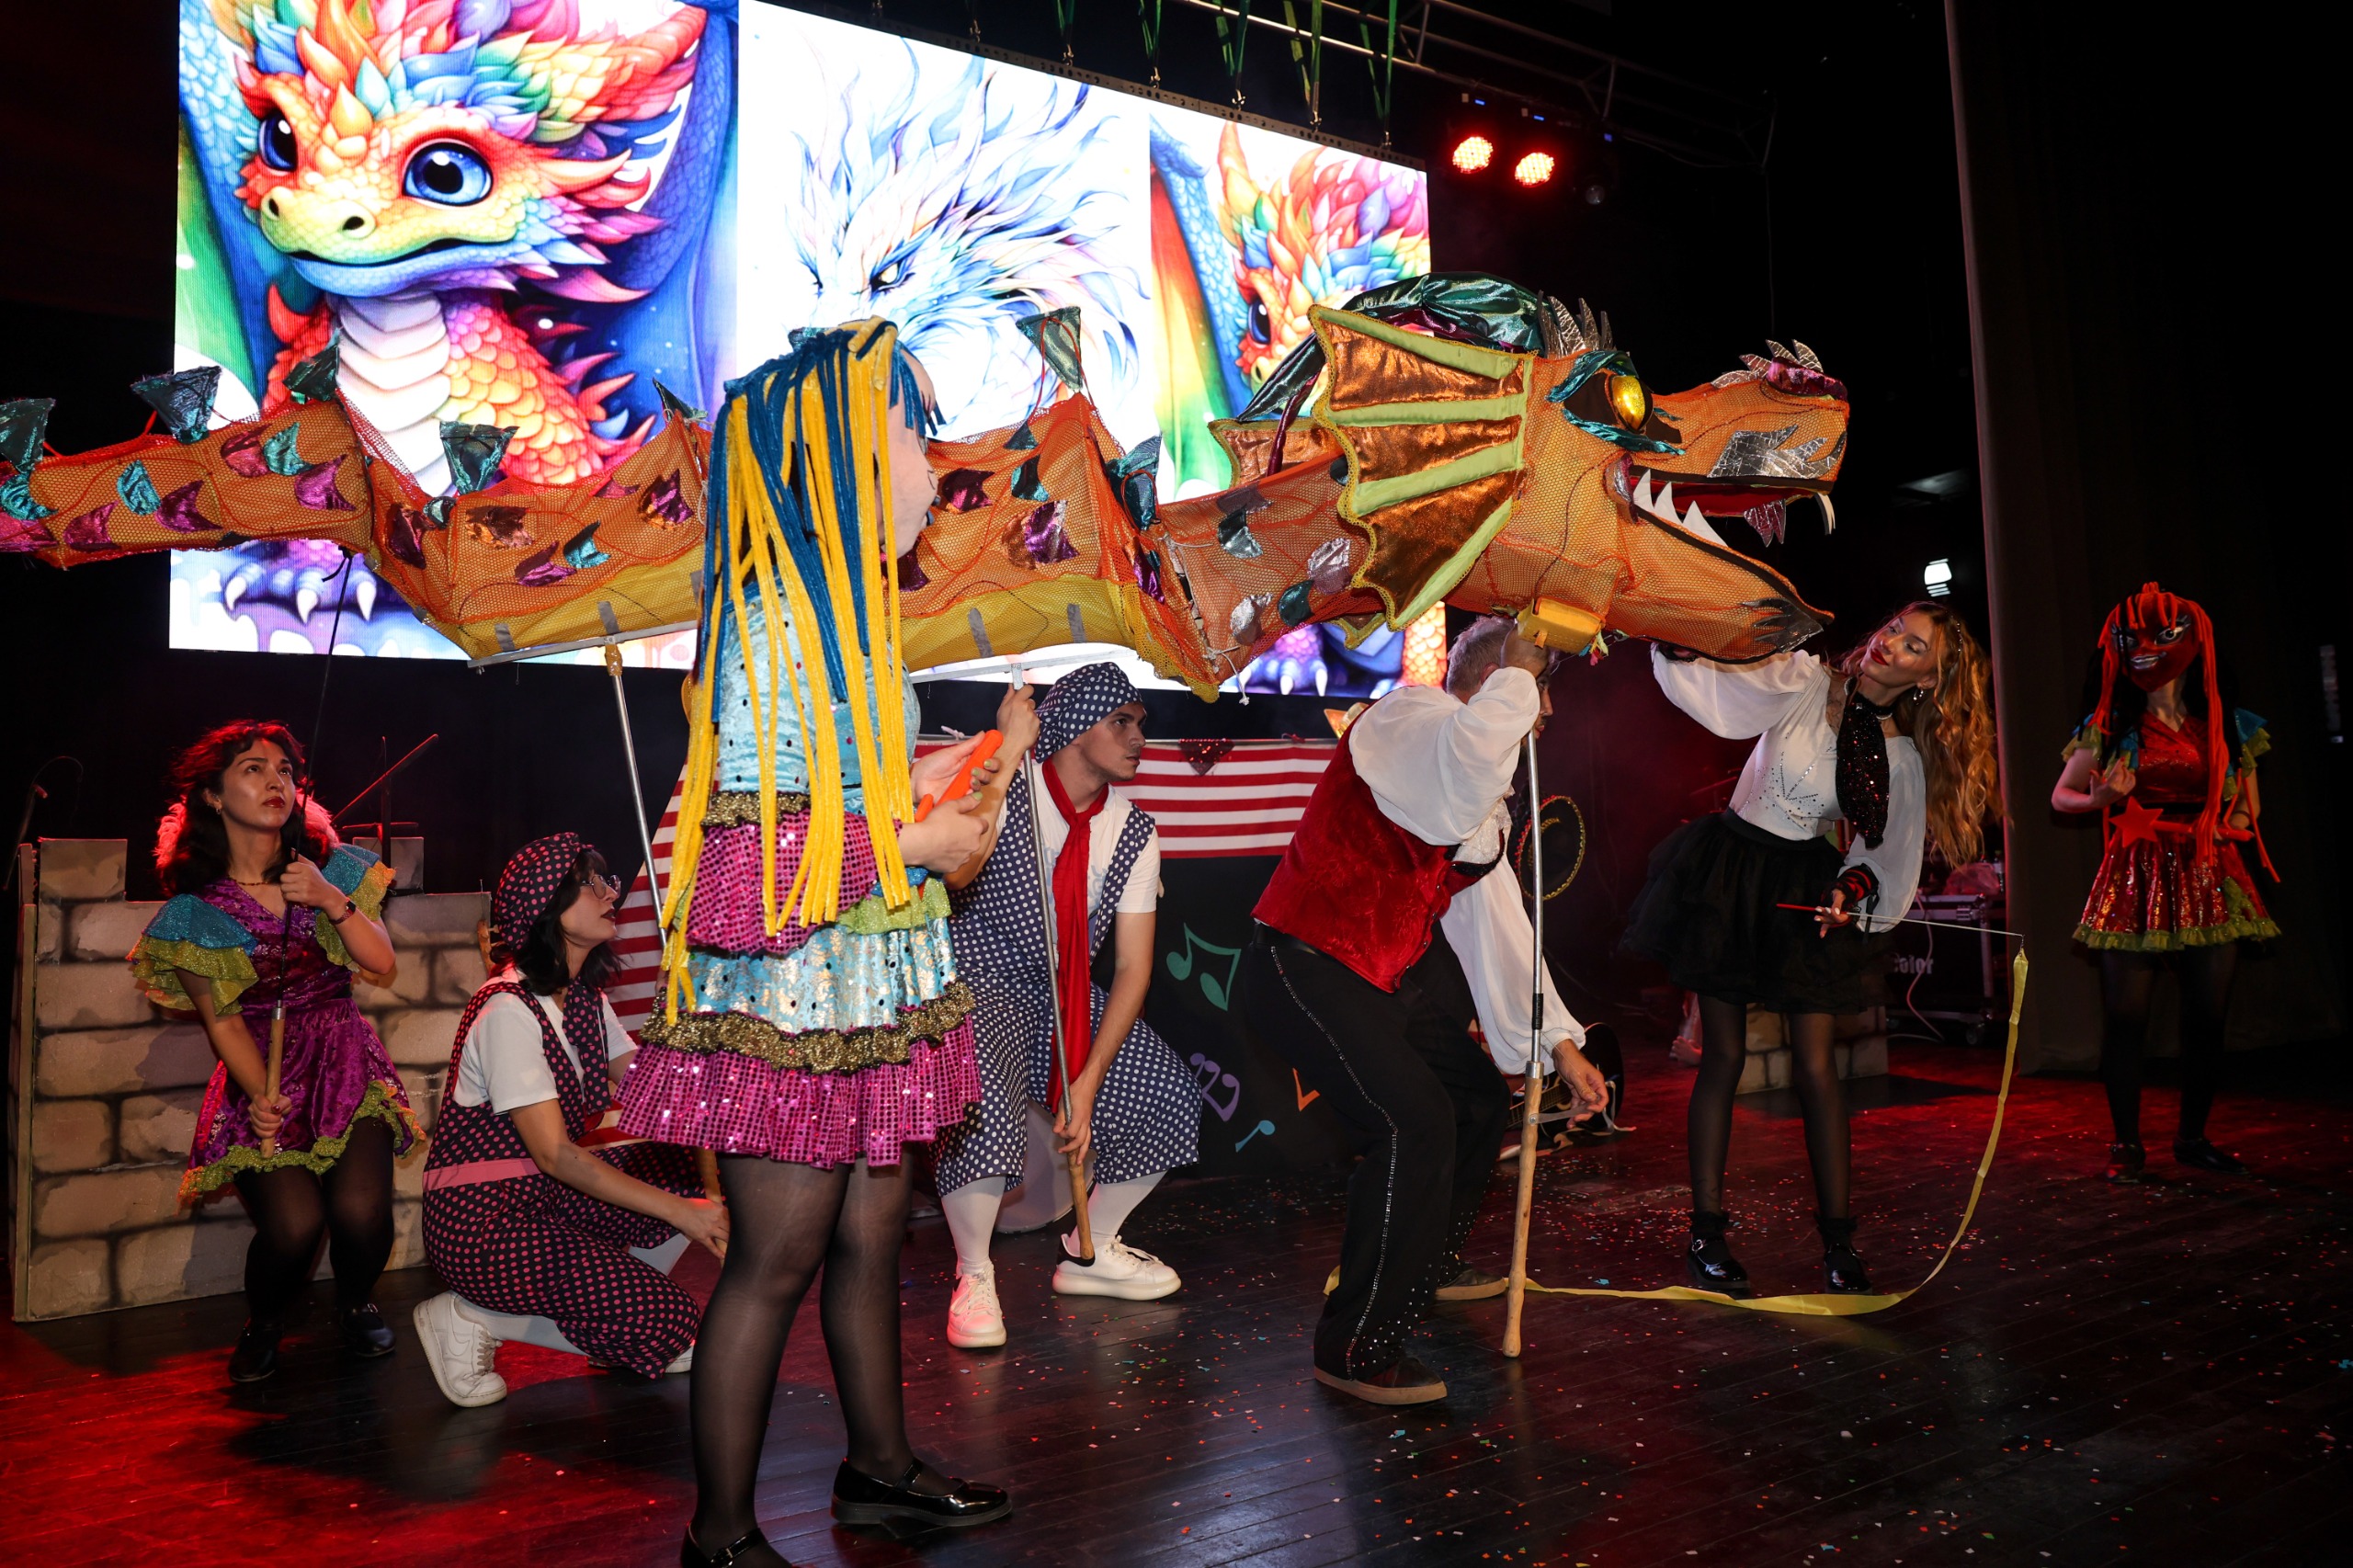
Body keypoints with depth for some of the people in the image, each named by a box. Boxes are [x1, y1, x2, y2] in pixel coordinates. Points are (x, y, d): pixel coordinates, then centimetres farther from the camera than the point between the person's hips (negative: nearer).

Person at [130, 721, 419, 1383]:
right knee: (293, 1224, -22)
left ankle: (355, 1304, 13)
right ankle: (263, 1324, 12)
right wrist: (260, 1096, -16)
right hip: (262, 1076, -1)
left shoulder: (335, 867, 6)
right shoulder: (194, 908, 1)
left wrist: (333, 901, -15)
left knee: (361, 1211, -22)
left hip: (345, 1061, 1)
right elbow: (222, 1019, 0)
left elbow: (382, 963, 0)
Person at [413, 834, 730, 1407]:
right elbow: (554, 1152, -24)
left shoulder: (584, 996, 8)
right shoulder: (509, 1009, -20)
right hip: (481, 1219, -8)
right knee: (671, 1319, -15)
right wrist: (679, 1211, -26)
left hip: (549, 1196, 8)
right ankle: (471, 1319, -3)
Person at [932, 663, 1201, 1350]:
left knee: (1169, 1097, -5)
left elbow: (1133, 967, -4)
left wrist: (1088, 1081, -14)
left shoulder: (1133, 834, -1)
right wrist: (1008, 748, -34)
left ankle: (1089, 1252, 18)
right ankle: (974, 1277, -9)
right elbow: (954, 872, -34)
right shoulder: (1003, 792, -14)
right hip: (981, 985, -5)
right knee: (983, 1096, -34)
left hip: (1071, 997, 6)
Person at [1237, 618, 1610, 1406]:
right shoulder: (1407, 715, -13)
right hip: (1304, 968, -10)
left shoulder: (1485, 799, 16)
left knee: (1479, 1105, 17)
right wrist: (1518, 677, -20)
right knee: (1414, 1126, -21)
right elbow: (1464, 762, -39)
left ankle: (1428, 1270, 43)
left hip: (1392, 974, 10)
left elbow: (1496, 920, 18)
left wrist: (1559, 1042, 15)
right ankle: (1357, 1349, -7)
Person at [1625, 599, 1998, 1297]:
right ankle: (1705, 1235, 10)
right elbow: (1701, 686, -16)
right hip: (1731, 873, -2)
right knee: (1724, 1056, 1)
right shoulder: (1802, 682, -9)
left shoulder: (1903, 758, -2)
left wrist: (1856, 885, -16)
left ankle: (1839, 1241, 12)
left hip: (1805, 891, 2)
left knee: (1816, 1064, -2)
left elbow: (1889, 851, 3)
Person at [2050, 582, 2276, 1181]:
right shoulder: (2109, 729, 4)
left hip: (2208, 880, 2)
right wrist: (2103, 799, -9)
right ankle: (2127, 1143, 7)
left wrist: (2220, 828, -5)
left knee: (2207, 1017, 3)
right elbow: (2061, 797, 11)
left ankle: (2193, 1137, 19)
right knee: (2125, 1016, -5)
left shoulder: (2231, 727, 9)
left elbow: (2249, 812, 17)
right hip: (2135, 880, -2)